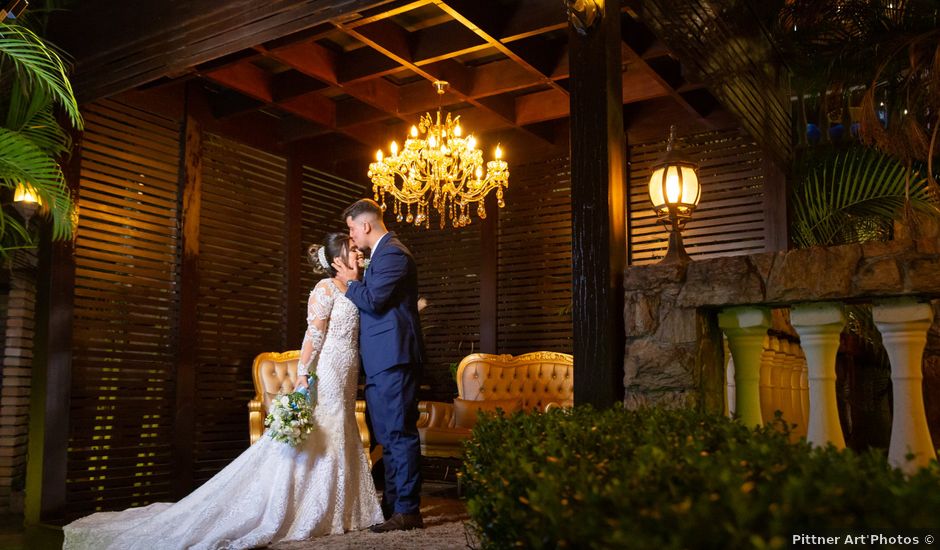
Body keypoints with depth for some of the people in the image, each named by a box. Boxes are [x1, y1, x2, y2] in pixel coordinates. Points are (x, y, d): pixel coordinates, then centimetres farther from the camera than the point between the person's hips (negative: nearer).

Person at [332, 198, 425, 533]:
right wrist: (356, 280, 12)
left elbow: (373, 301, -19)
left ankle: (407, 511, -3)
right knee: (388, 436, 15)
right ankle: (392, 503, 25)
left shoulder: (392, 253, -11)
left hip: (393, 358, -11)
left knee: (399, 434, -8)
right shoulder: (385, 253, 21)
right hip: (383, 359, 11)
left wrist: (351, 282, -3)